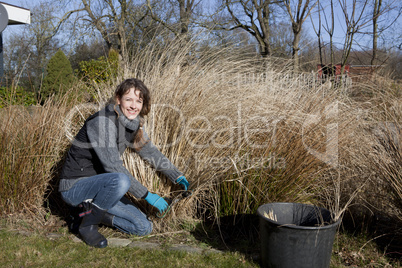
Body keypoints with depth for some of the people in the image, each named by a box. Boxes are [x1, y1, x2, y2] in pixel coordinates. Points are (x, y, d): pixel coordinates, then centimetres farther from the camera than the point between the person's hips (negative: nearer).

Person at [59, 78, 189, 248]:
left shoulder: (133, 123, 1)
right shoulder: (102, 121, -23)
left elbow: (150, 152, 15)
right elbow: (113, 165, -28)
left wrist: (177, 176, 10)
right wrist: (147, 195, -25)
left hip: (97, 185, 7)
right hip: (74, 187, -7)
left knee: (144, 227, 0)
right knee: (120, 180, -38)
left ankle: (94, 210, 13)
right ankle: (88, 223, -13)